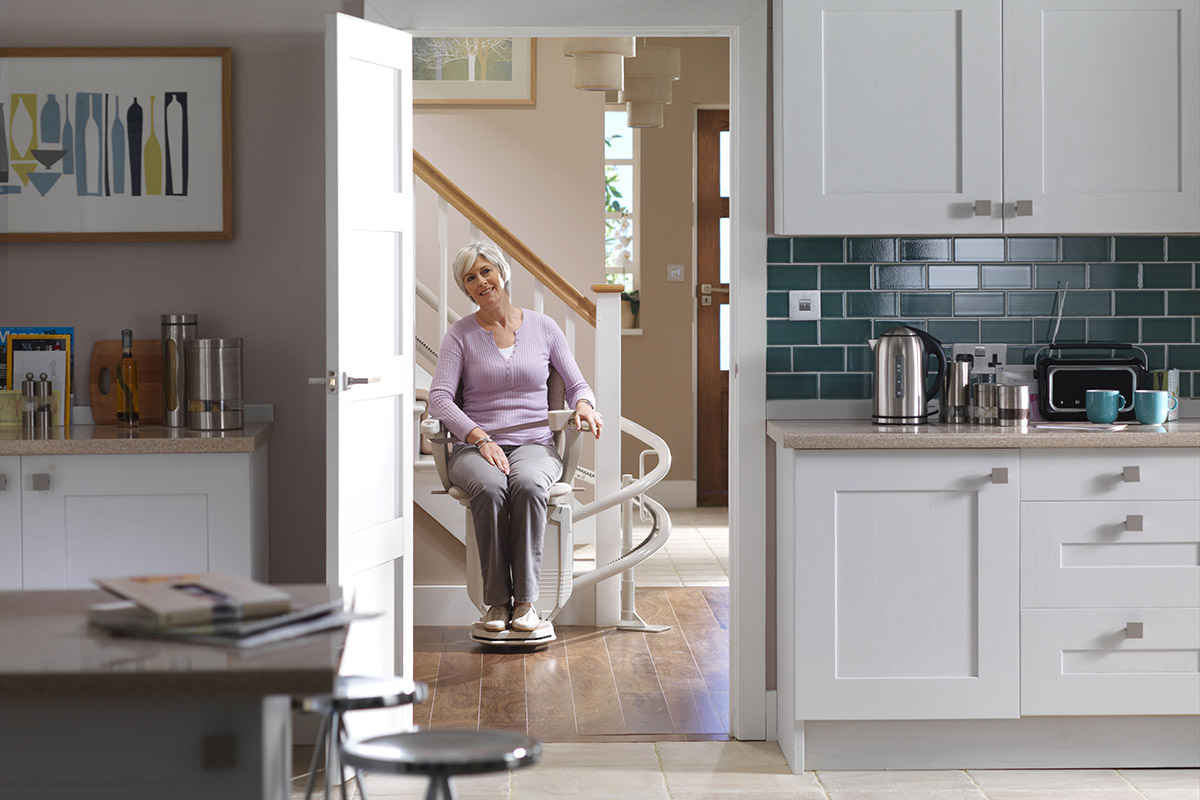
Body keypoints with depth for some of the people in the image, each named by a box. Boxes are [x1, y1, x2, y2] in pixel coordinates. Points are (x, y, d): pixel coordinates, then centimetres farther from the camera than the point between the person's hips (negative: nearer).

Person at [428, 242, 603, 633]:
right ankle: (497, 600, -29)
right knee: (489, 486, -37)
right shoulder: (461, 334, 7)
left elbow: (577, 384, 16)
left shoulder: (543, 327, 12)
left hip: (534, 444, 1)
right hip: (474, 445, 0)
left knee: (528, 483, -37)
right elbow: (439, 397, -4)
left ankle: (525, 599, -30)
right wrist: (481, 439, -18)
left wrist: (583, 404, -10)